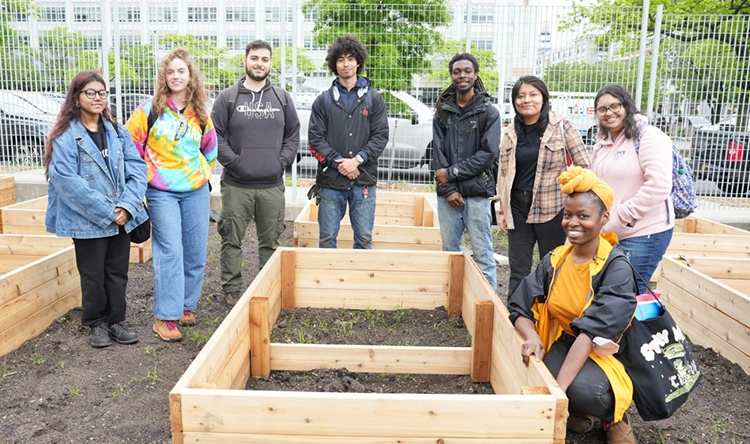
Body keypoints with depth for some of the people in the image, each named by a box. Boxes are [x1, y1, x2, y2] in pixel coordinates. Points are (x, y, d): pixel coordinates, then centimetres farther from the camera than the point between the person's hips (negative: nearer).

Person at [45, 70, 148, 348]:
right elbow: (67, 181, -16)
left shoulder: (117, 131, 7)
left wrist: (127, 206, -14)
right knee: (93, 275, 9)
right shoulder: (65, 136, -8)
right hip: (87, 220, -4)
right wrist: (106, 212, -19)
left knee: (118, 273, 12)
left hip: (121, 218, 4)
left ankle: (115, 321, 27)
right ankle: (96, 323, 27)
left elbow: (137, 168, 0)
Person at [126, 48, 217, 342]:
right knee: (170, 252, -9)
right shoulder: (150, 109, -4)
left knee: (196, 252, 7)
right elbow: (131, 145, -1)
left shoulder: (200, 114, 8)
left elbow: (210, 149, 23)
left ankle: (186, 305, 24)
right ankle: (165, 316, 0)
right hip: (161, 193, -4)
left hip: (196, 191, 4)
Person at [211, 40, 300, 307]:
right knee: (232, 240, 5)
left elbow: (293, 135, 12)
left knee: (270, 241, 11)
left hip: (272, 185, 2)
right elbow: (215, 135, 0)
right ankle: (232, 288, 19)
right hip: (236, 185, -2)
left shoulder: (282, 97, 10)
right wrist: (233, 162, -10)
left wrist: (282, 161, -1)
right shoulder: (228, 97, 2)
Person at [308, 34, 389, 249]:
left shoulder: (374, 99, 9)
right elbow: (315, 139, 1)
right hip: (330, 181, 0)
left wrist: (358, 159, -13)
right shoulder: (323, 100, 8)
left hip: (364, 181, 0)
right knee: (327, 239, 6)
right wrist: (338, 162, -12)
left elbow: (381, 136, 1)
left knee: (364, 239, 6)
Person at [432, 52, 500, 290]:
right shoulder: (443, 111, 10)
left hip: (477, 193, -3)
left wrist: (452, 173, -10)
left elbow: (488, 153, -7)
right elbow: (438, 152, 3)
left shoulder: (488, 112, 2)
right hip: (448, 194, 3)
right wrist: (448, 189, -7)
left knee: (482, 253, -1)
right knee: (449, 251, 10)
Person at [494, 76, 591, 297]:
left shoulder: (561, 126, -5)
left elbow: (585, 167, -4)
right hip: (518, 208, 4)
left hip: (551, 208, -3)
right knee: (518, 271, 9)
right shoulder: (511, 132, 7)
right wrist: (502, 210, 8)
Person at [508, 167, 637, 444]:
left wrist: (558, 389, -36)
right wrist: (532, 337, -27)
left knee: (582, 388, -35)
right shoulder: (555, 260, -2)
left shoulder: (617, 268, -18)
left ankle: (614, 417, 3)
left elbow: (593, 330, -28)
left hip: (605, 350, -4)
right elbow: (521, 308, -2)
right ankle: (580, 410, 9)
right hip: (563, 343, 4)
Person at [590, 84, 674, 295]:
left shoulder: (648, 136, -11)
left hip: (644, 234, -8)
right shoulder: (602, 143, 14)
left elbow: (659, 185, -22)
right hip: (608, 234, 8)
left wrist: (623, 215, -19)